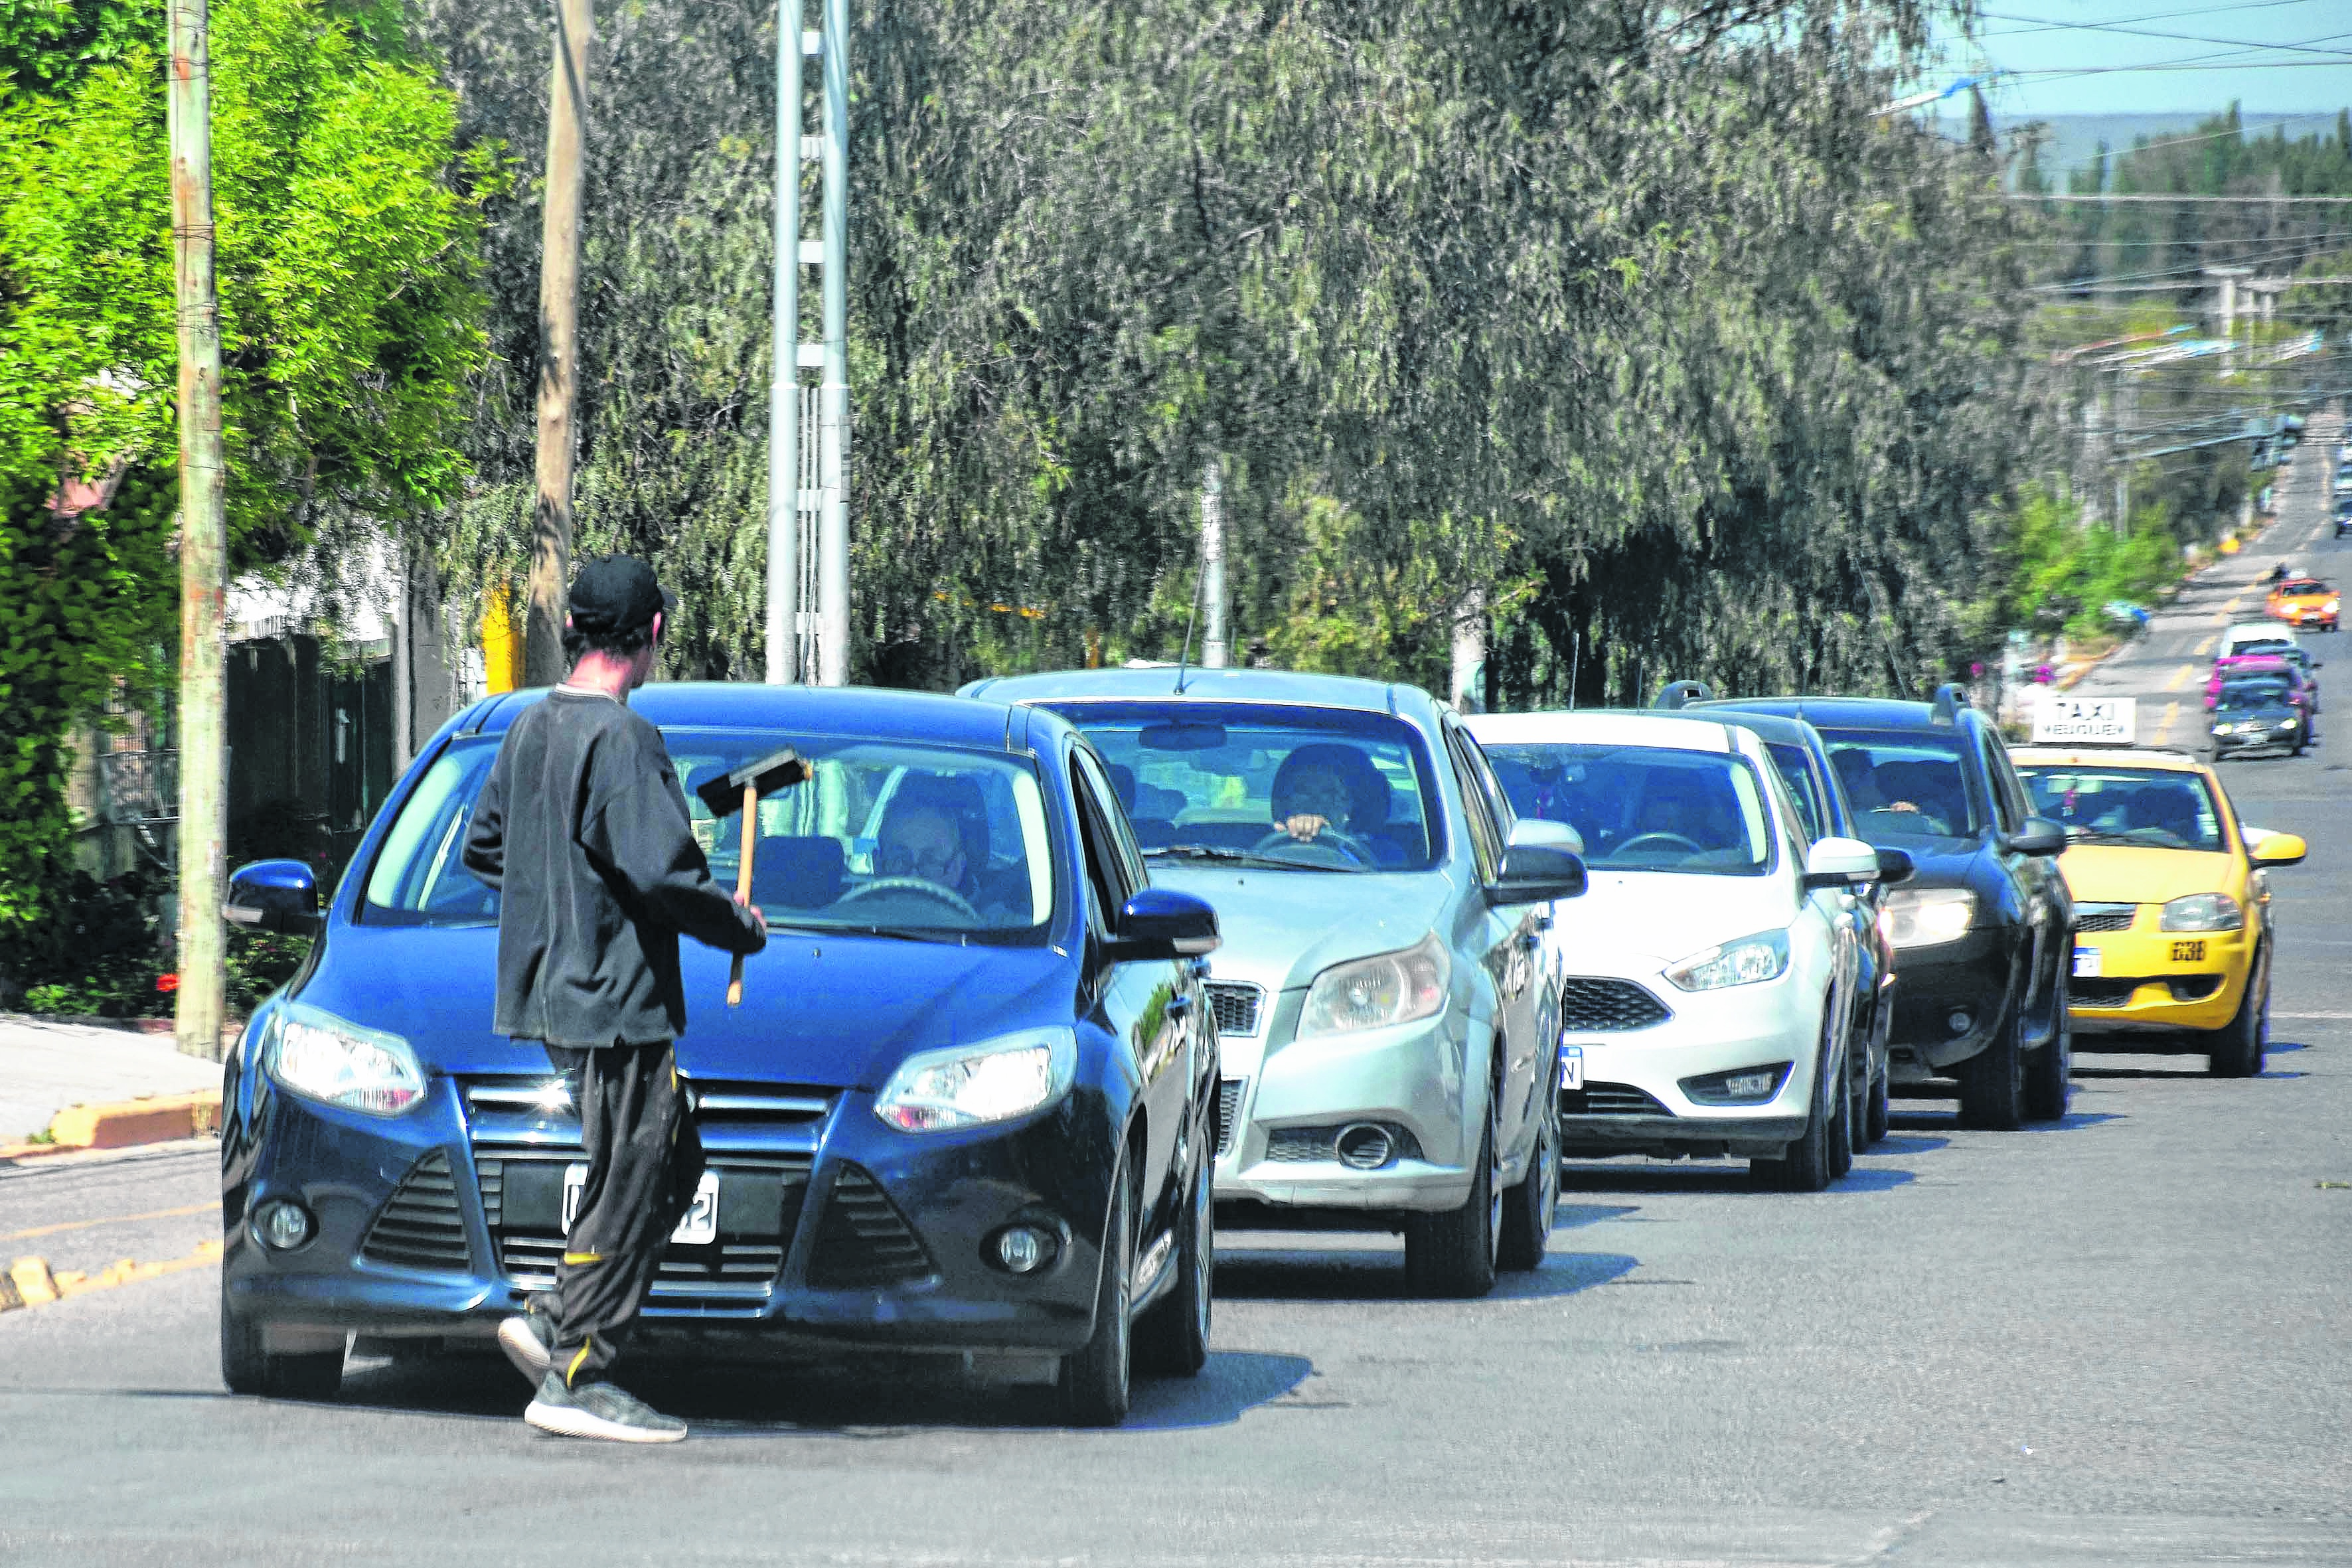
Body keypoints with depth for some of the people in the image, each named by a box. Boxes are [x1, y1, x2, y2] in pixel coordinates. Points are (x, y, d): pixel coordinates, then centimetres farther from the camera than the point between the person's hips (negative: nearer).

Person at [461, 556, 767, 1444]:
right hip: (614, 1002, -10)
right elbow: (660, 874, -22)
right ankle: (576, 1381, -3)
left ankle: (555, 1323, 9)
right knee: (626, 1192, -4)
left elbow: (482, 848, 23)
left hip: (546, 993, 10)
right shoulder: (622, 739, -16)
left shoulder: (529, 730, 12)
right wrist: (742, 929, -6)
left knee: (671, 1169, 16)